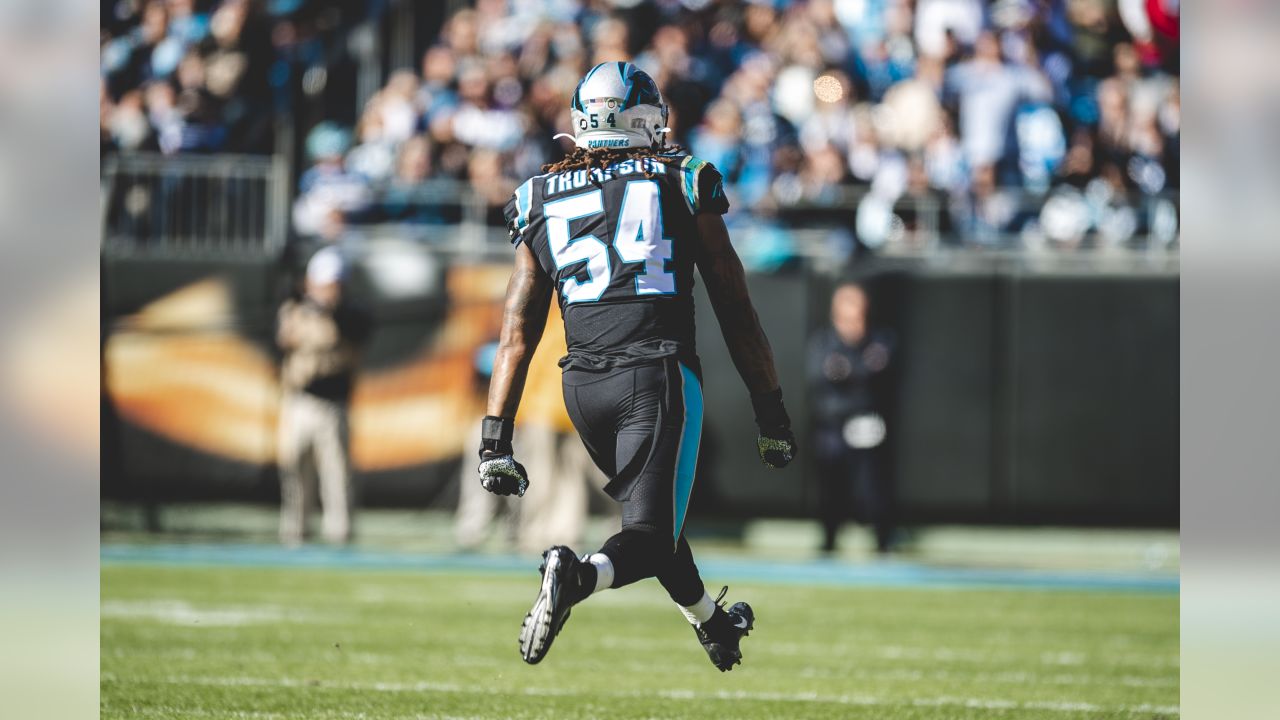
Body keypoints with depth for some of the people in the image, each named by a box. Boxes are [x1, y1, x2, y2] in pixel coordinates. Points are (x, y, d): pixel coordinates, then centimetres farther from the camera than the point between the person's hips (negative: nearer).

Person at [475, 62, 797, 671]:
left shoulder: (541, 201, 12)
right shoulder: (683, 184, 6)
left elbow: (517, 332, 9)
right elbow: (735, 311, 7)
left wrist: (495, 439, 9)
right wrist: (771, 411, 12)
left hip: (582, 382, 4)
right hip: (658, 374, -4)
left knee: (651, 507, 26)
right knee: (649, 538, -5)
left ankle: (710, 621, 42)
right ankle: (577, 577, -35)